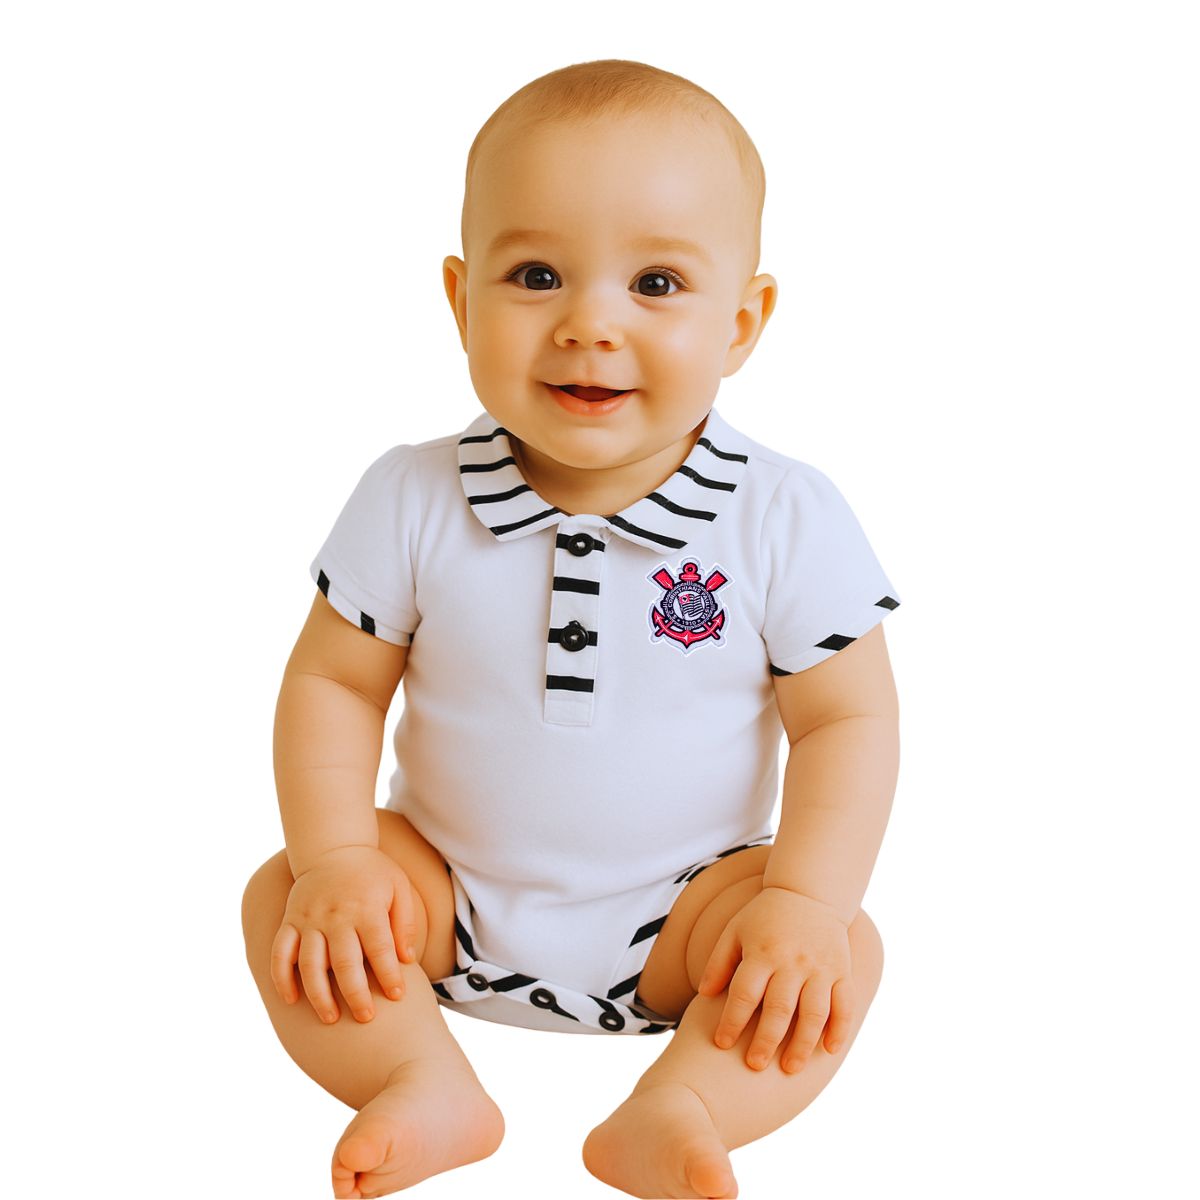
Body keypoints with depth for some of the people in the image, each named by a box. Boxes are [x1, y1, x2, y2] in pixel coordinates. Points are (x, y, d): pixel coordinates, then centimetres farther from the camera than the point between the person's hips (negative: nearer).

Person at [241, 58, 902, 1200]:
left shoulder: (785, 519, -14)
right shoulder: (411, 502, -11)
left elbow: (846, 721, -9)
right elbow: (332, 684, -4)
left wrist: (804, 899, -21)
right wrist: (336, 859, -17)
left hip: (680, 914, -1)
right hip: (447, 899, 2)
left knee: (846, 949, -23)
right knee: (282, 900, -16)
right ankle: (431, 1086, -22)